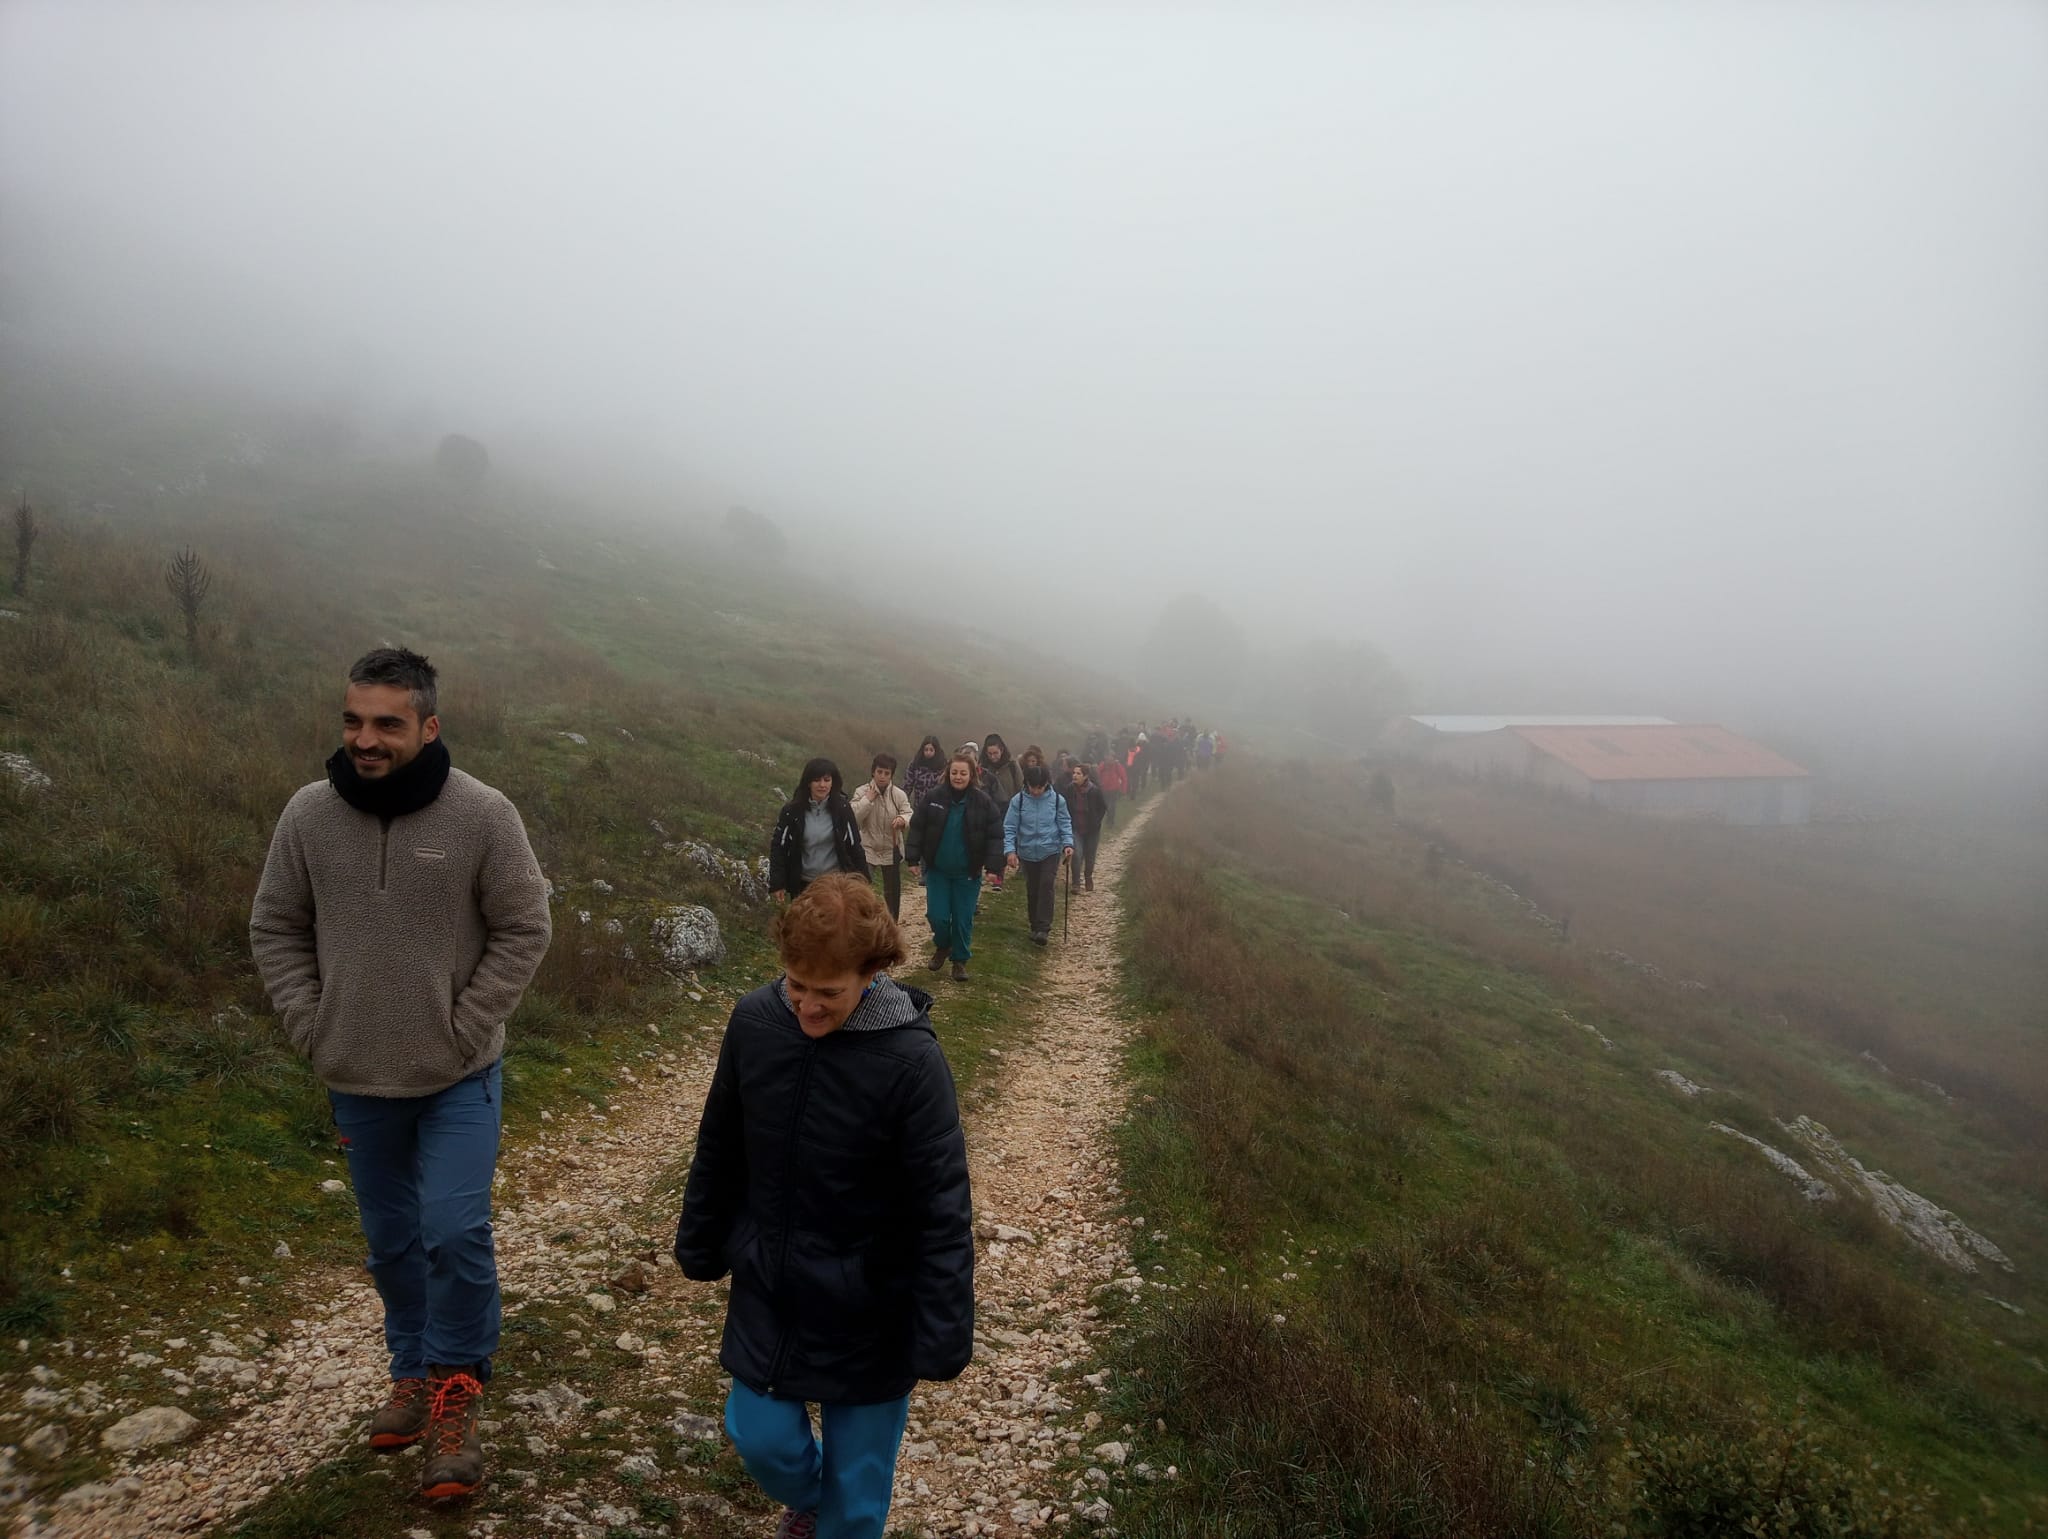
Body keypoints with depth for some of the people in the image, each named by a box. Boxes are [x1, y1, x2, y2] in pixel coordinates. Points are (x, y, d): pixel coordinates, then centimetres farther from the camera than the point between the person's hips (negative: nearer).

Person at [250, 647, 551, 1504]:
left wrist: (464, 1030, -13)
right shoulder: (309, 813, -8)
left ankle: (456, 1391, 13)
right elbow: (275, 929, 3)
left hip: (461, 1079, -3)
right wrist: (312, 1029, -4)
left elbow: (523, 932, -9)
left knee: (454, 1233, -10)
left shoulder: (483, 815, -16)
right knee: (391, 1243, 17)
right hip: (358, 1080, 3)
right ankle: (414, 1372, 39)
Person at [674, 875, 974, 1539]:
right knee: (762, 1440, 14)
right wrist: (701, 1246, 13)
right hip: (767, 1292, 4)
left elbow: (943, 1209, -19)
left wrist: (943, 1334, -18)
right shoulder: (754, 1020, -12)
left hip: (868, 1313, -3)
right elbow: (719, 1148, 4)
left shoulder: (911, 1059, -24)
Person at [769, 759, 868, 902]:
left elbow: (854, 845, 0)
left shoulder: (842, 809, -5)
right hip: (803, 884, 1)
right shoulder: (792, 811, -6)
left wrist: (862, 877, -1)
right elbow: (779, 846, -2)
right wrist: (777, 884, -5)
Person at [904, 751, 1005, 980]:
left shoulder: (982, 802, -9)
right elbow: (917, 829, -1)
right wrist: (912, 858, -6)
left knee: (963, 919, 6)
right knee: (937, 915, 1)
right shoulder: (934, 798, -7)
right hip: (937, 869, 1)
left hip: (967, 873, -1)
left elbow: (995, 835, -6)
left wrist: (993, 866, -14)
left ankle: (960, 960, 24)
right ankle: (942, 946, 32)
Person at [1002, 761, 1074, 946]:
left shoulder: (1057, 800, -8)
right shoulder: (1018, 801, -10)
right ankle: (1035, 927, 24)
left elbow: (1065, 824, 1)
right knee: (1032, 891, 10)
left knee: (1046, 886, -15)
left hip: (1051, 851, -1)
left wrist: (1067, 844, -13)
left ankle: (1043, 929, -14)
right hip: (1027, 853, 2)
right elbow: (1009, 828, -8)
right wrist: (1010, 850, -19)